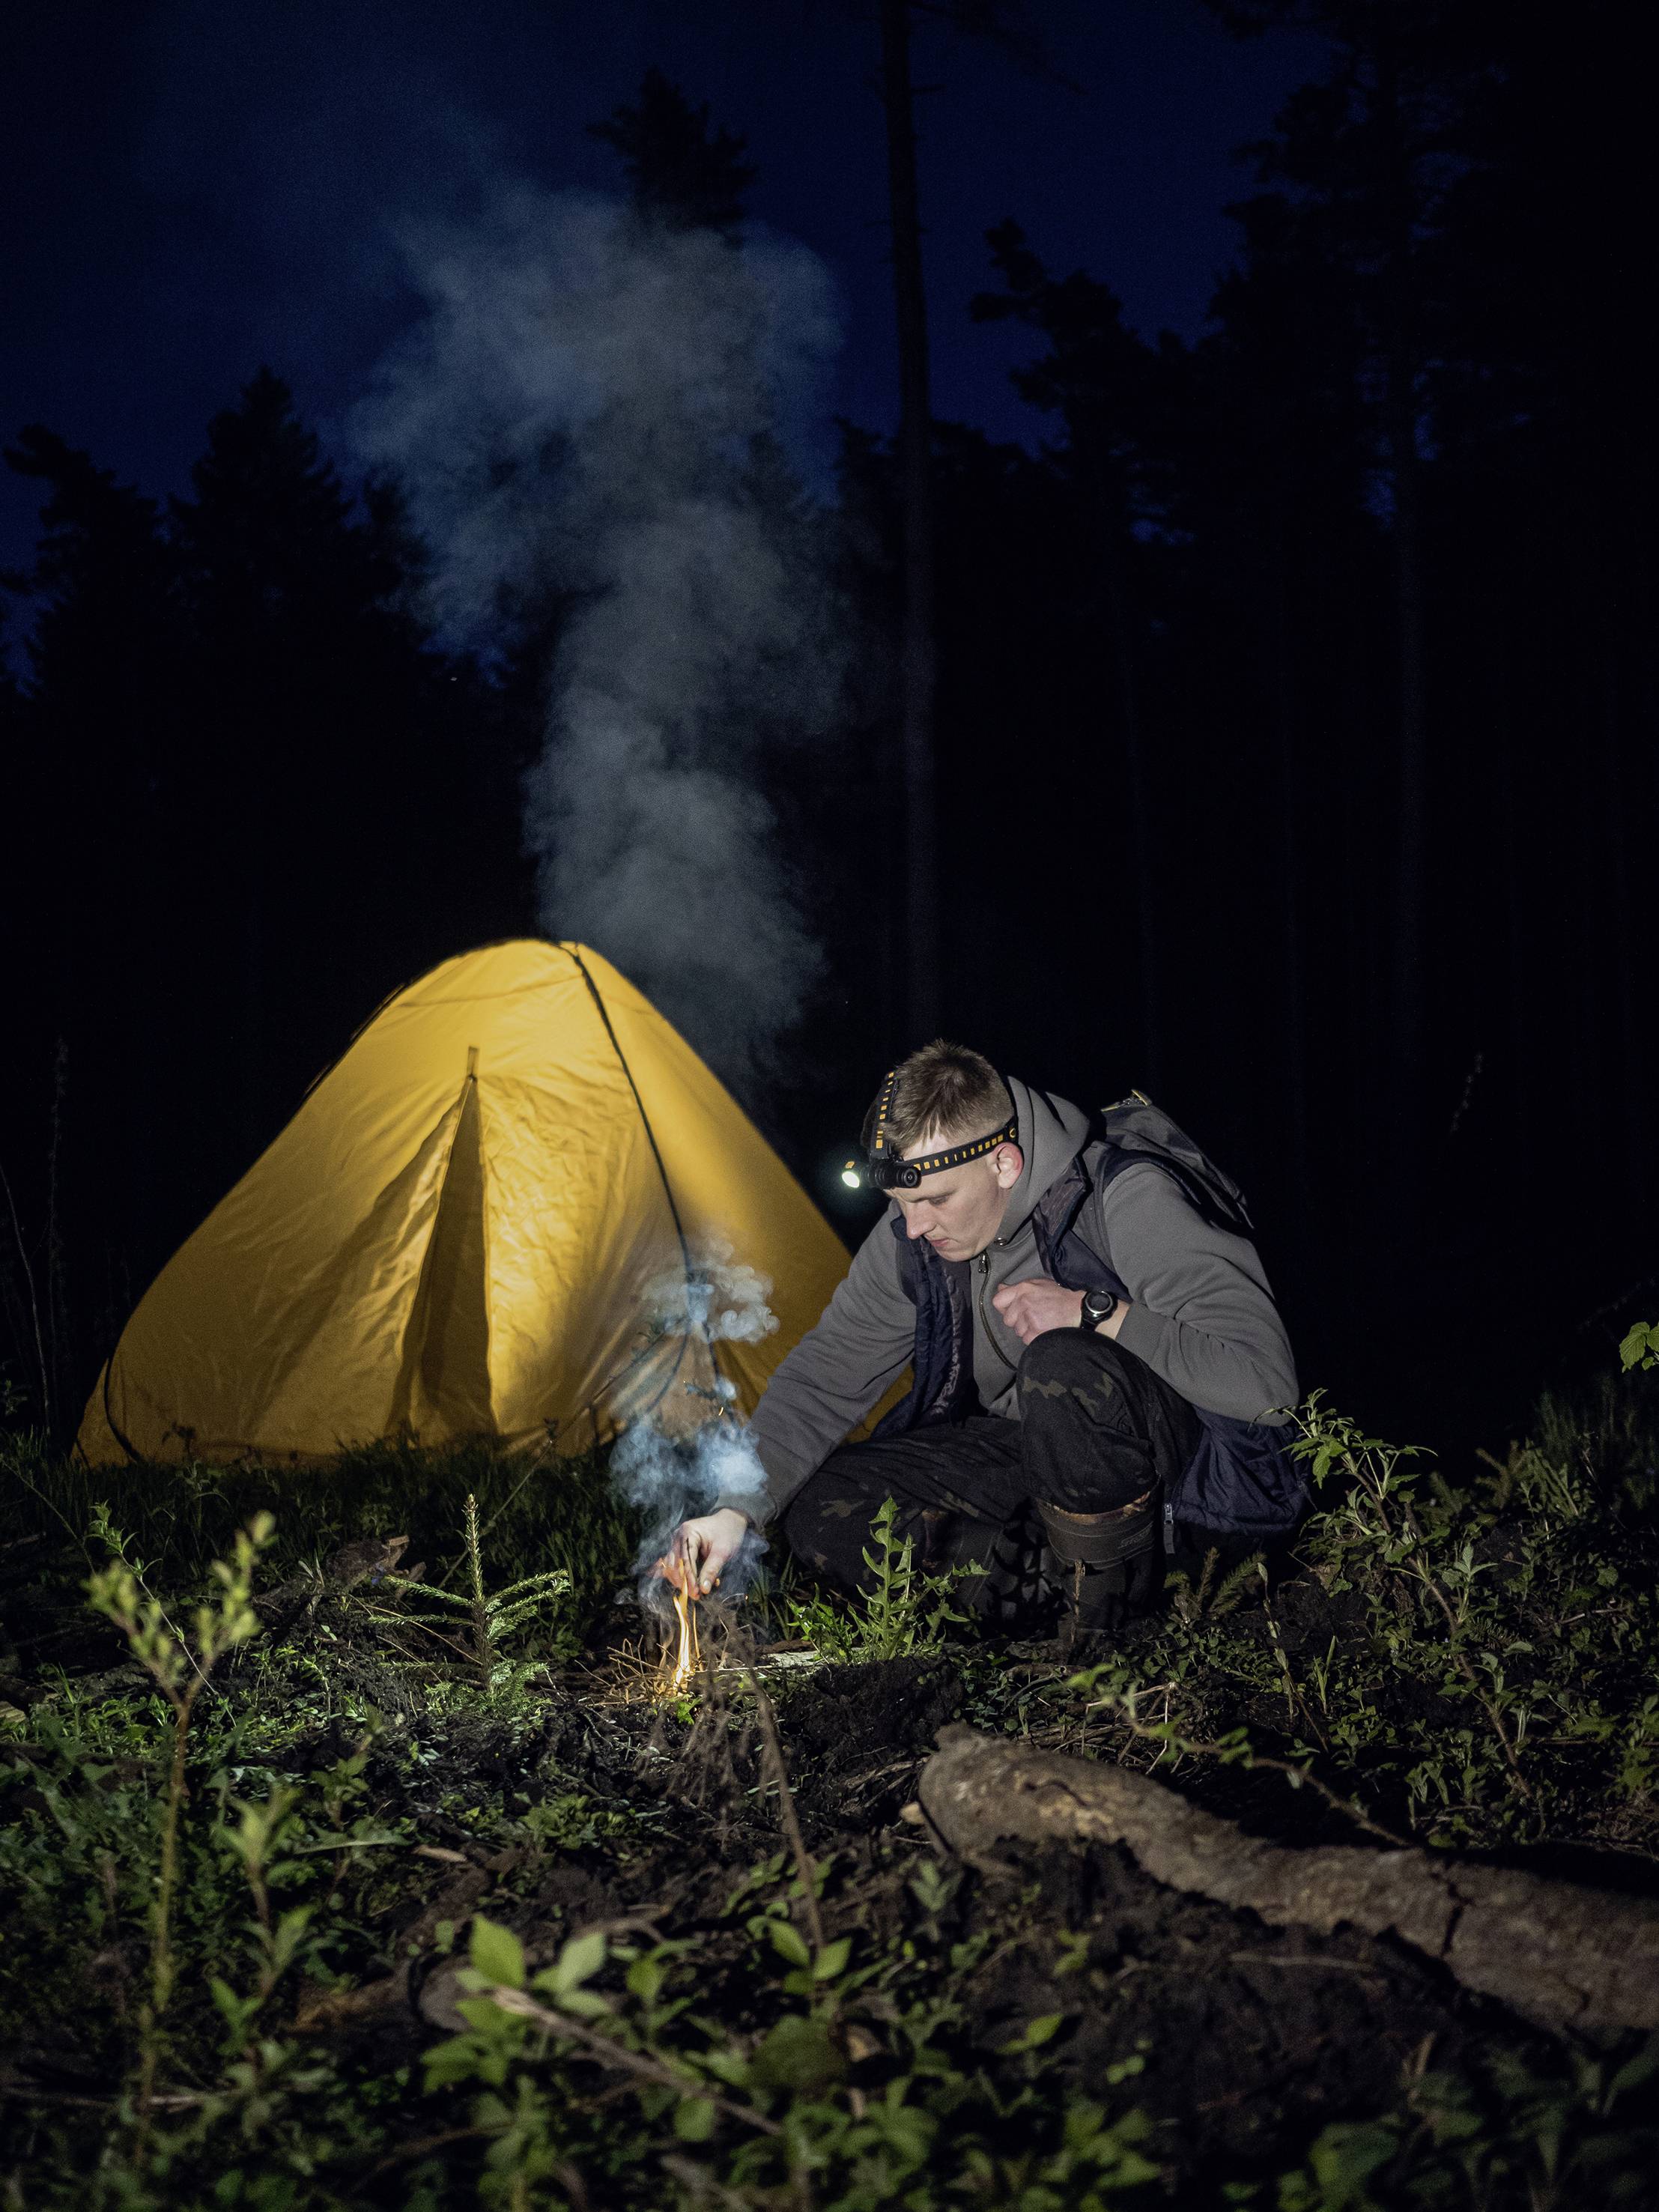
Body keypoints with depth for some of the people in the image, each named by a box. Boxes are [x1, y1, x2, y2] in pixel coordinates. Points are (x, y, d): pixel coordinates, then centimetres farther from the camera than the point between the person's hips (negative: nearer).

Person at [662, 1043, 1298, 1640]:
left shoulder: (1126, 1202, -28)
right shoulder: (911, 1235, -10)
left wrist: (1096, 1313, -35)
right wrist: (735, 1510, -15)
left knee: (1064, 1368, -40)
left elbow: (1266, 1378, -33)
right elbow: (824, 1376, -3)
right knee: (822, 1516, -12)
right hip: (1018, 1444, 6)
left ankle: (1110, 1609, -17)